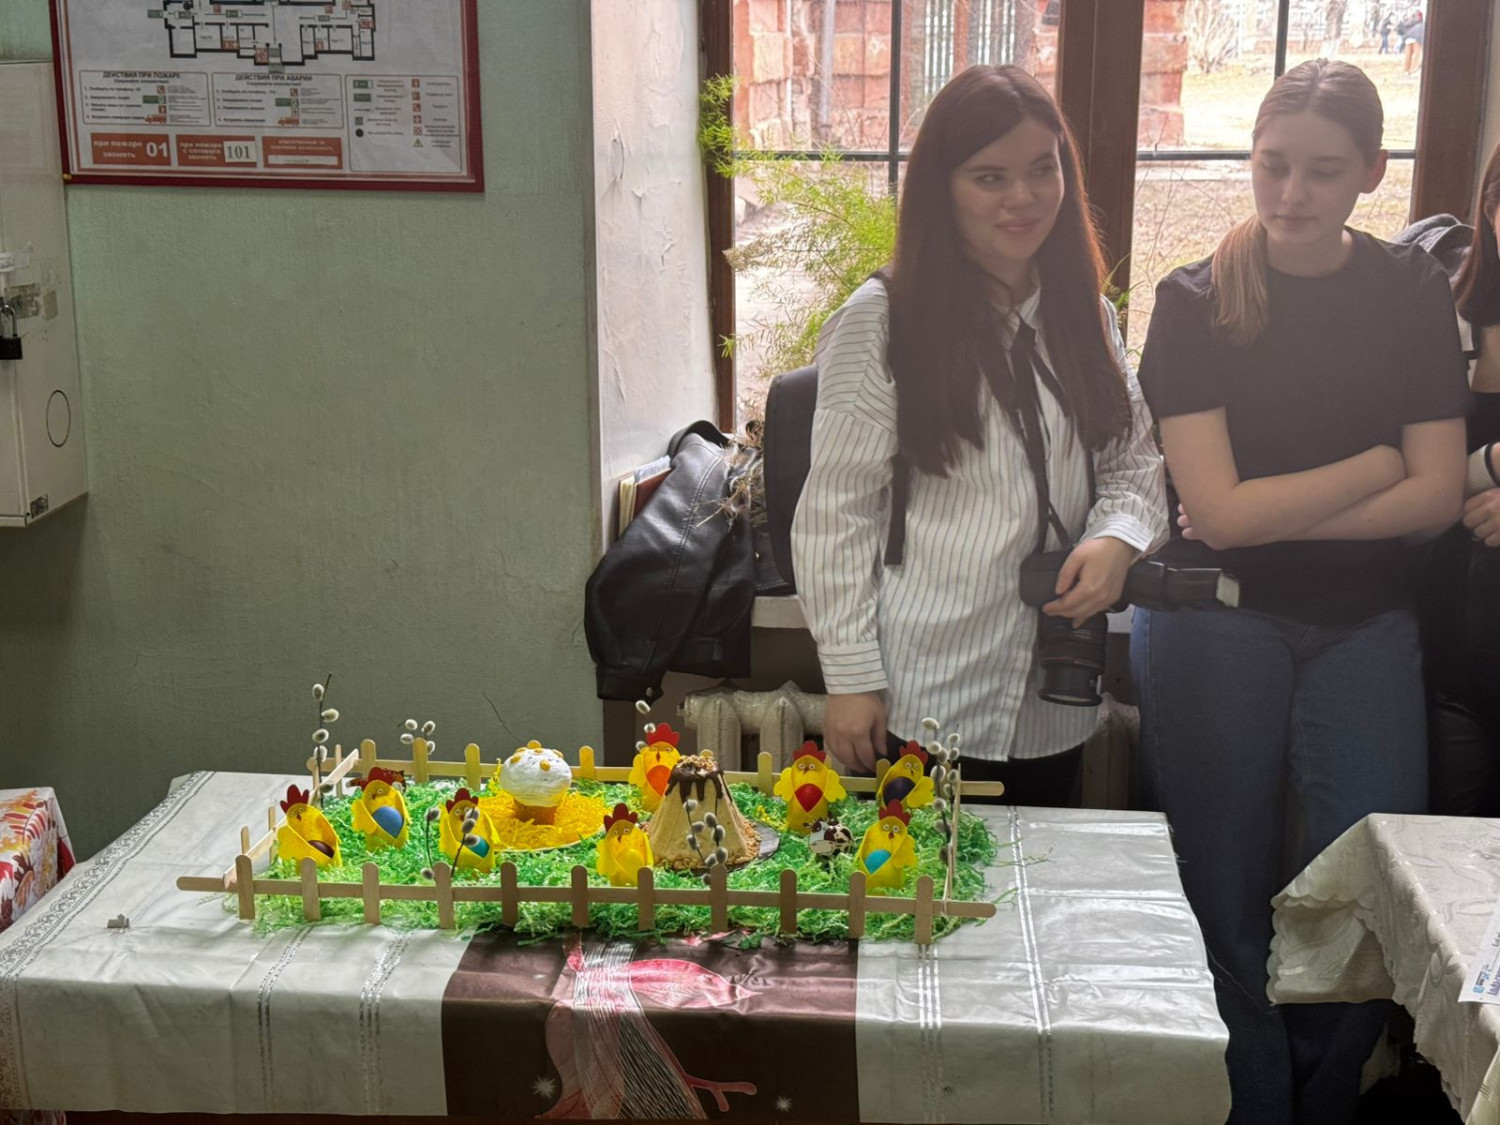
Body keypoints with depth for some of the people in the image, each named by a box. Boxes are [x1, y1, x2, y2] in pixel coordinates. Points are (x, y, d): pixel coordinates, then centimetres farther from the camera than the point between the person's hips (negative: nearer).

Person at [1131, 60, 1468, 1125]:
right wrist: (1380, 460, -9)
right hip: (1218, 624, -2)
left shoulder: (1412, 294, 1)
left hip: (1365, 624, 2)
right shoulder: (1199, 301, -7)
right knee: (1229, 907, 6)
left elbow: (1437, 497, -6)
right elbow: (1217, 509, -15)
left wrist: (1270, 511, -14)